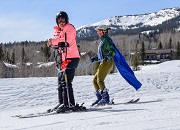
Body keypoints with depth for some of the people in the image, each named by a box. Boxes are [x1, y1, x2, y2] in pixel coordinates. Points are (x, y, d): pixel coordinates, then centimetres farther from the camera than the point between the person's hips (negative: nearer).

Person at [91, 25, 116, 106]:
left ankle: (106, 98, -14)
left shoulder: (106, 40, -7)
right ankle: (99, 98, 10)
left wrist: (108, 57, -32)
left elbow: (113, 51, -17)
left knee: (100, 80, -15)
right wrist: (96, 58, 23)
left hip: (107, 62, -10)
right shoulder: (102, 40, 21)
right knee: (95, 81, 8)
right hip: (103, 63, 10)